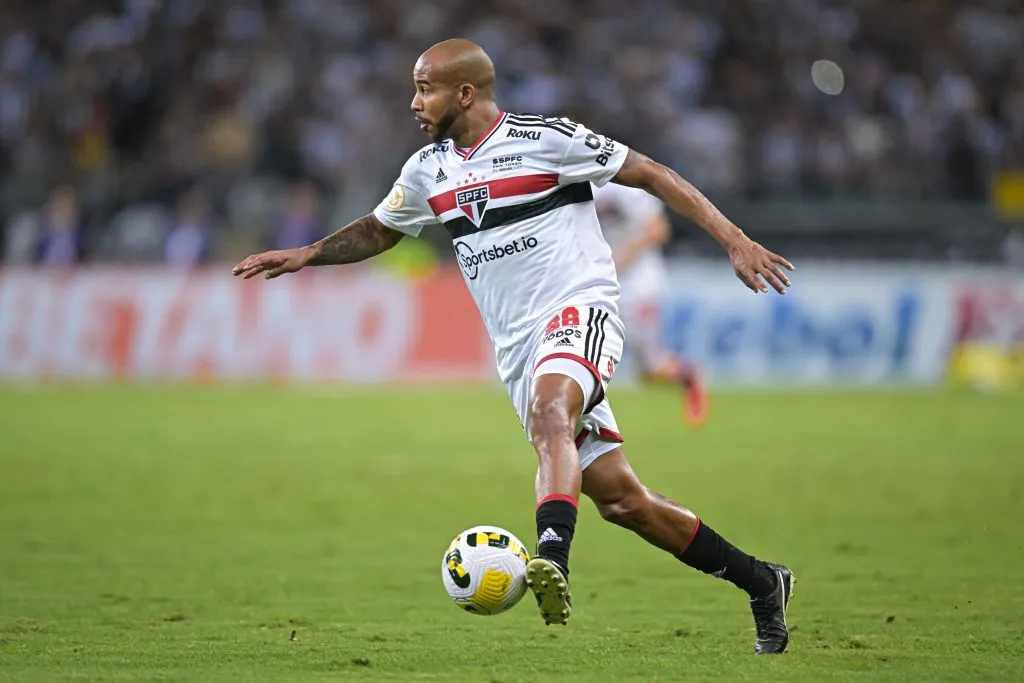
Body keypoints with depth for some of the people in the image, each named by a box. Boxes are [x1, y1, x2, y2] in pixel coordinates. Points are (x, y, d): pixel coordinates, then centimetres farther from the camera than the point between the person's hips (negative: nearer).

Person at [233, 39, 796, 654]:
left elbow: (650, 175, -4)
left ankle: (552, 562, -56)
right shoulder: (429, 171, 12)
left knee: (549, 413, -37)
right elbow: (378, 231, 30)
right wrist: (305, 256, 15)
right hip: (518, 347, 6)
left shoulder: (544, 138, -7)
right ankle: (762, 584, 15)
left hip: (580, 309, -6)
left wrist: (734, 239, -10)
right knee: (618, 498, 2)